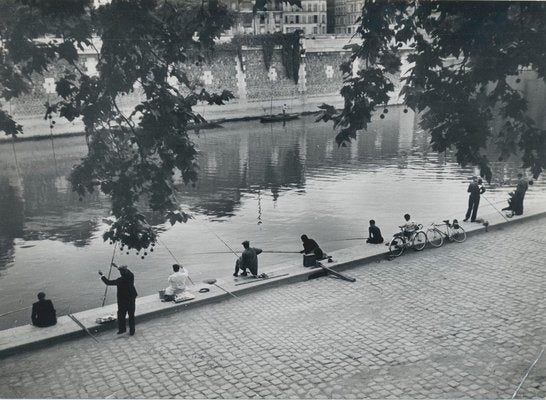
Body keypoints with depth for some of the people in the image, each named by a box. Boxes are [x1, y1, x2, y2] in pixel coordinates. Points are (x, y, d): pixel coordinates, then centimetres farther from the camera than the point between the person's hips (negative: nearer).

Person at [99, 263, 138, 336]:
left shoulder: (120, 280, -25)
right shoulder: (131, 276, -10)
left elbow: (108, 282, -18)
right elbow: (126, 271, 13)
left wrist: (102, 275, -5)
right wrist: (117, 266, 23)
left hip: (123, 301, -5)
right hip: (132, 299, 5)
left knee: (121, 315, 15)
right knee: (131, 315, 15)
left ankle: (122, 329, 27)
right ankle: (132, 331, 24)